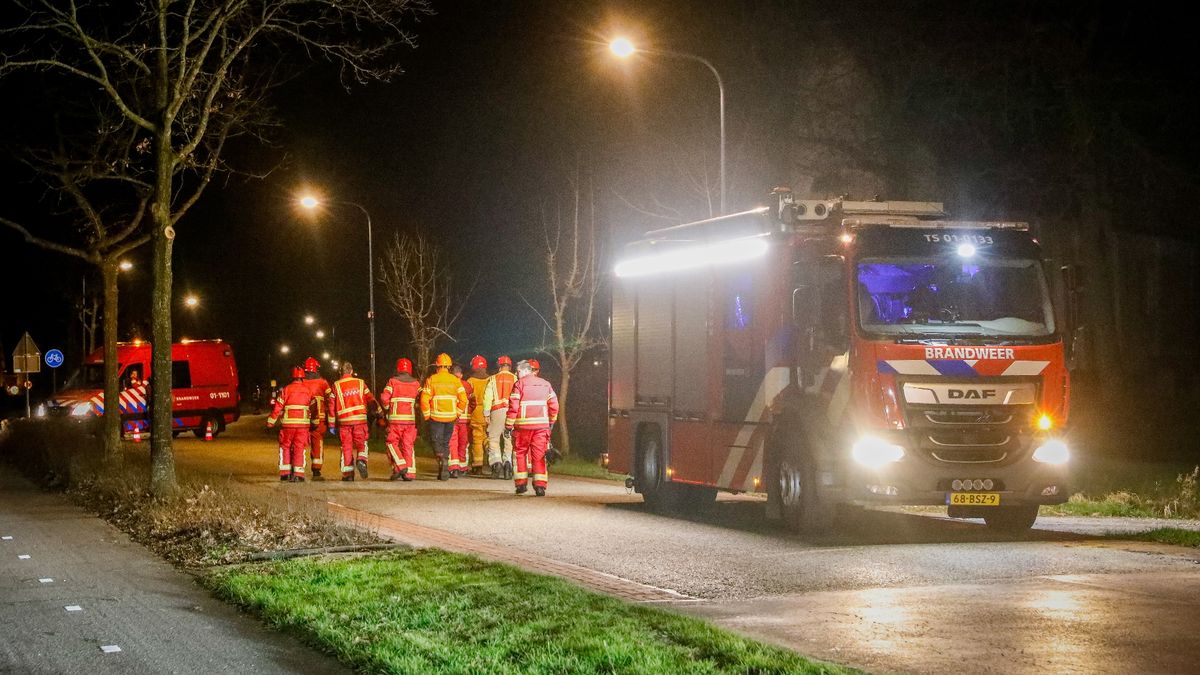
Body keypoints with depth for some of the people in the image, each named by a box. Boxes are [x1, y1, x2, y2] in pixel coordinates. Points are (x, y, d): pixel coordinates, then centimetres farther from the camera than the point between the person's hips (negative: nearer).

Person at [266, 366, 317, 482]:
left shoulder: (286, 390, -2)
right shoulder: (308, 391, 4)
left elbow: (278, 408, -3)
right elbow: (313, 408, 7)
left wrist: (270, 422, 3)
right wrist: (314, 422, 19)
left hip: (288, 424, -1)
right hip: (303, 424, 1)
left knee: (285, 447, 12)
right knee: (299, 448, 5)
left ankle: (285, 472, 8)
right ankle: (298, 474, -2)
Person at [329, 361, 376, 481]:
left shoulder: (336, 386, 3)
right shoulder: (360, 383, 6)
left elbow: (332, 405, 2)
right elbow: (370, 399, 7)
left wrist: (332, 424, 7)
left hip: (344, 421, 0)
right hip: (360, 419, 0)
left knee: (346, 447, 6)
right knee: (361, 443, 9)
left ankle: (348, 473, 4)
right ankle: (361, 460, -20)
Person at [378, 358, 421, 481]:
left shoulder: (393, 381, -1)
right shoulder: (416, 383, 8)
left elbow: (384, 398, -9)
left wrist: (387, 407, 11)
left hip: (395, 419, -3)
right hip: (410, 419, 3)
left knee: (392, 443, 7)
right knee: (408, 445, 7)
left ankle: (400, 466, -9)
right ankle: (410, 472, 2)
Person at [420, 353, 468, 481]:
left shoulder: (431, 380, -4)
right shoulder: (455, 380, 2)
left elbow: (424, 400, -9)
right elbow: (463, 399, -2)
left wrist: (426, 416, 3)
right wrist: (457, 413, 10)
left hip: (436, 417, -3)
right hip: (450, 417, 3)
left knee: (436, 442, 4)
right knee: (445, 443, 14)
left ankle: (442, 460, -23)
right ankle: (444, 471, 12)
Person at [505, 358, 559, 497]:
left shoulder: (519, 384, -1)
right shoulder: (545, 384, 11)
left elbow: (513, 406, -8)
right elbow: (554, 405, 10)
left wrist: (508, 425, -3)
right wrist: (551, 422, 23)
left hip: (523, 425, -3)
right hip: (542, 425, 3)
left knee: (520, 453, 12)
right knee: (539, 455, 3)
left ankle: (521, 483, 9)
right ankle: (540, 485, -6)